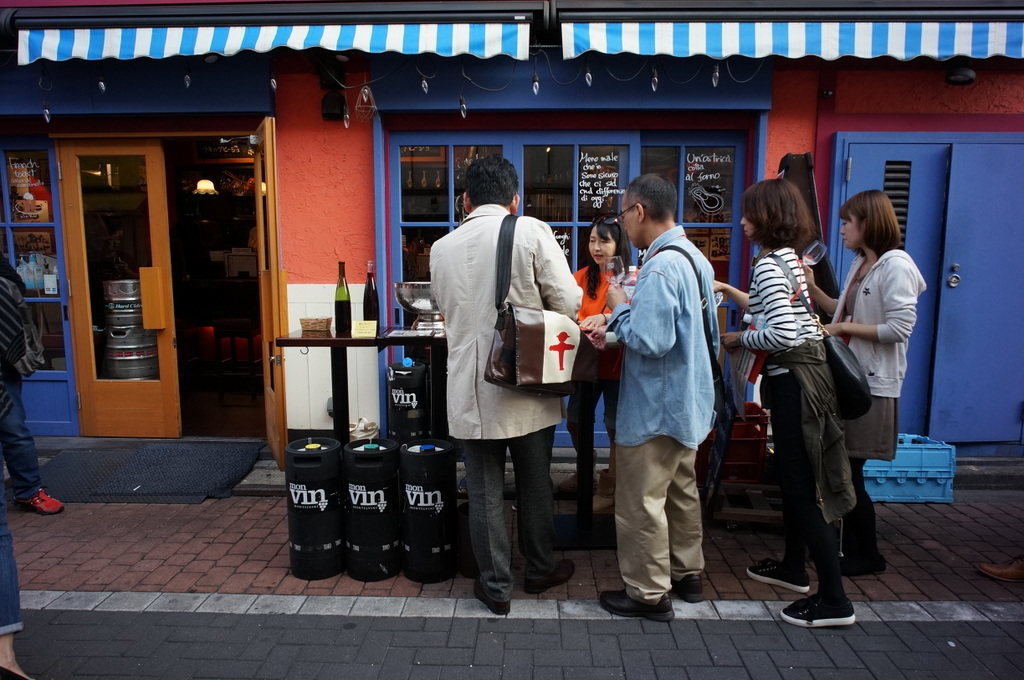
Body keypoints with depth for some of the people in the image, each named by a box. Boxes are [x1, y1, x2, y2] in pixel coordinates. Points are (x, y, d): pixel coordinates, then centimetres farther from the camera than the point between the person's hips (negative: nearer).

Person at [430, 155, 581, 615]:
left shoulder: (442, 247, 2)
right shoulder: (532, 232, -8)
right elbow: (568, 303, -11)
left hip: (472, 391, 2)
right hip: (528, 386, -1)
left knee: (485, 492, 12)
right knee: (535, 484, 17)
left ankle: (495, 587, 24)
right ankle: (541, 569, 36)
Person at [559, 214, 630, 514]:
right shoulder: (583, 276, 6)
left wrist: (606, 318, -36)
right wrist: (578, 321, -22)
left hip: (617, 363, -5)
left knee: (615, 427, 5)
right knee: (574, 421, 14)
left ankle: (610, 491, 20)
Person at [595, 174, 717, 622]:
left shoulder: (660, 268, -23)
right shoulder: (694, 257, 7)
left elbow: (650, 341, -29)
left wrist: (619, 308, -12)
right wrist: (616, 332, 8)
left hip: (655, 407, -10)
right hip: (686, 400, 10)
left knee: (641, 502, 4)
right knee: (681, 490, 21)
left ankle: (649, 594, 18)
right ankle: (687, 573, 37)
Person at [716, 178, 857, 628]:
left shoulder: (768, 264, -17)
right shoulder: (790, 258, 13)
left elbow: (784, 334, -26)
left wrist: (739, 339, -11)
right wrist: (730, 291, 28)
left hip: (794, 380, -10)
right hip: (801, 375, 10)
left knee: (803, 487, -4)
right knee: (792, 476, 20)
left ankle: (834, 600, 6)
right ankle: (794, 567, 36)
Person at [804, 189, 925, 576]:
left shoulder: (896, 266, -14)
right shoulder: (861, 264, 13)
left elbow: (900, 328, -21)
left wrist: (843, 328, -16)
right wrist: (813, 288, 6)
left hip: (873, 384, -9)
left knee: (847, 471, -3)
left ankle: (868, 554, 15)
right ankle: (849, 542, 29)